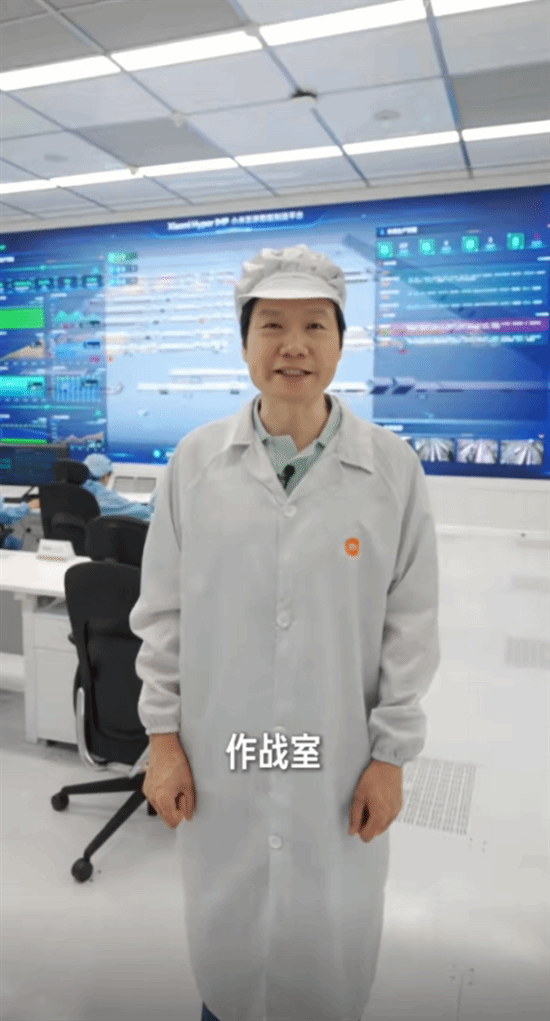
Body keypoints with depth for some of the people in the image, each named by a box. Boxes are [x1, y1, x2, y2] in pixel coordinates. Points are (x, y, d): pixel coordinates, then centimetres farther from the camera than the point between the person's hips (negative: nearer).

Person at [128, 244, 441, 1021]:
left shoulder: (392, 468, -8)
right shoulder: (195, 460, -6)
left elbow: (410, 626, -3)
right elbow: (162, 611, 0)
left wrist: (390, 756, -2)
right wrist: (163, 735, 0)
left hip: (339, 756, 0)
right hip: (217, 752, 1)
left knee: (332, 938, 16)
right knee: (224, 927, 20)